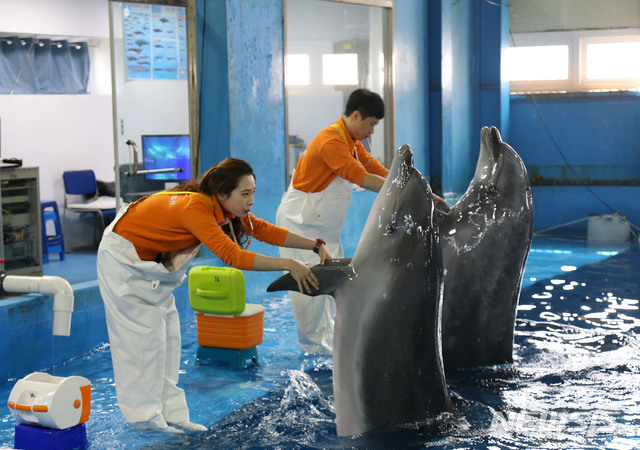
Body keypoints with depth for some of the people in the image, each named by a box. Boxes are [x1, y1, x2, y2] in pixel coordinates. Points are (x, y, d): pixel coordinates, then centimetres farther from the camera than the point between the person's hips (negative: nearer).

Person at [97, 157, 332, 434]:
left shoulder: (222, 206, -10)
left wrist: (315, 245, -13)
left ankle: (169, 414, 12)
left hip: (149, 261, 9)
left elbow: (264, 230, -7)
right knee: (143, 334, -5)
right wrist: (290, 265, -45)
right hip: (124, 257, -9)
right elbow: (233, 256, -44)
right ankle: (143, 415, 6)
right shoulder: (195, 208, -37)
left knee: (166, 334, 7)